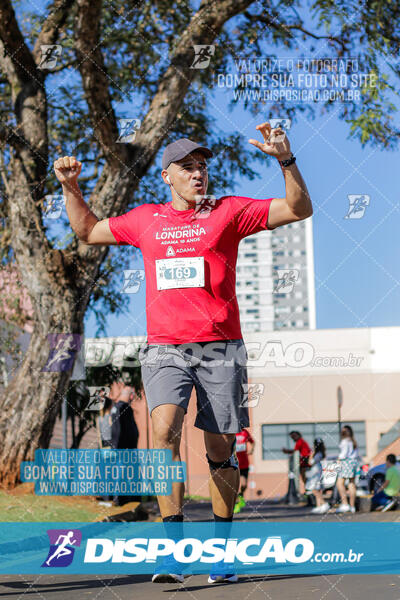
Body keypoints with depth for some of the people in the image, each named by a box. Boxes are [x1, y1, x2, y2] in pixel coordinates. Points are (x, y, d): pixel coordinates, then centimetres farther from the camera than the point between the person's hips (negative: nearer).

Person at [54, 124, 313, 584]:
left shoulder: (229, 212, 7)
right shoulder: (145, 219, 15)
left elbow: (299, 210, 2)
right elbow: (87, 231, 30)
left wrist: (285, 161, -11)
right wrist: (71, 188, 18)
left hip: (220, 347, -1)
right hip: (164, 349, 1)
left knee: (220, 449, 2)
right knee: (164, 430, -22)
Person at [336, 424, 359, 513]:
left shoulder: (345, 441, -11)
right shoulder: (353, 442, 16)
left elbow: (344, 454, -17)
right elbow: (357, 455, 19)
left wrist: (339, 458, 3)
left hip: (346, 462, -9)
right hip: (354, 462, 9)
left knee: (340, 483, -7)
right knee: (352, 484, 9)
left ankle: (345, 504, -17)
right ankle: (352, 506, 8)